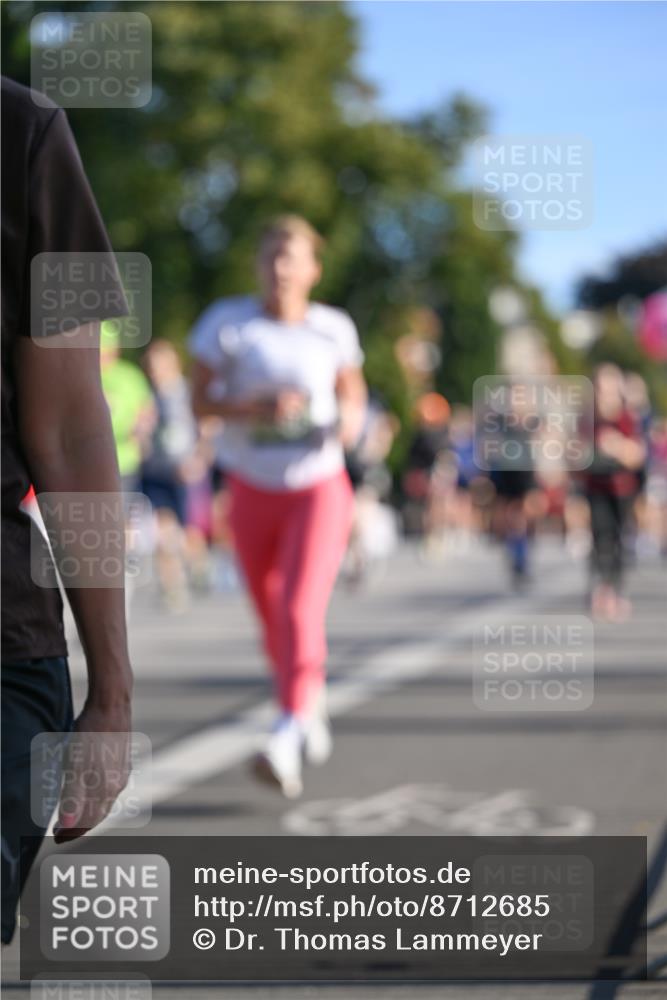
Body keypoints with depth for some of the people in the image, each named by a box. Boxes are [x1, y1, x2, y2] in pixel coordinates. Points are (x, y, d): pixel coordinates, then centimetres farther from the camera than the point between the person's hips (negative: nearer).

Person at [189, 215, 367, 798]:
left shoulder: (333, 329, -3)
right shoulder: (228, 323, -6)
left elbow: (353, 393, 13)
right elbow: (200, 400, -5)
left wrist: (351, 419, -10)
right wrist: (258, 409, -22)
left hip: (319, 488, -2)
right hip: (253, 489, 2)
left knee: (301, 611, -19)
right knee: (272, 619, 12)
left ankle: (286, 739, -28)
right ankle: (311, 706, 39)